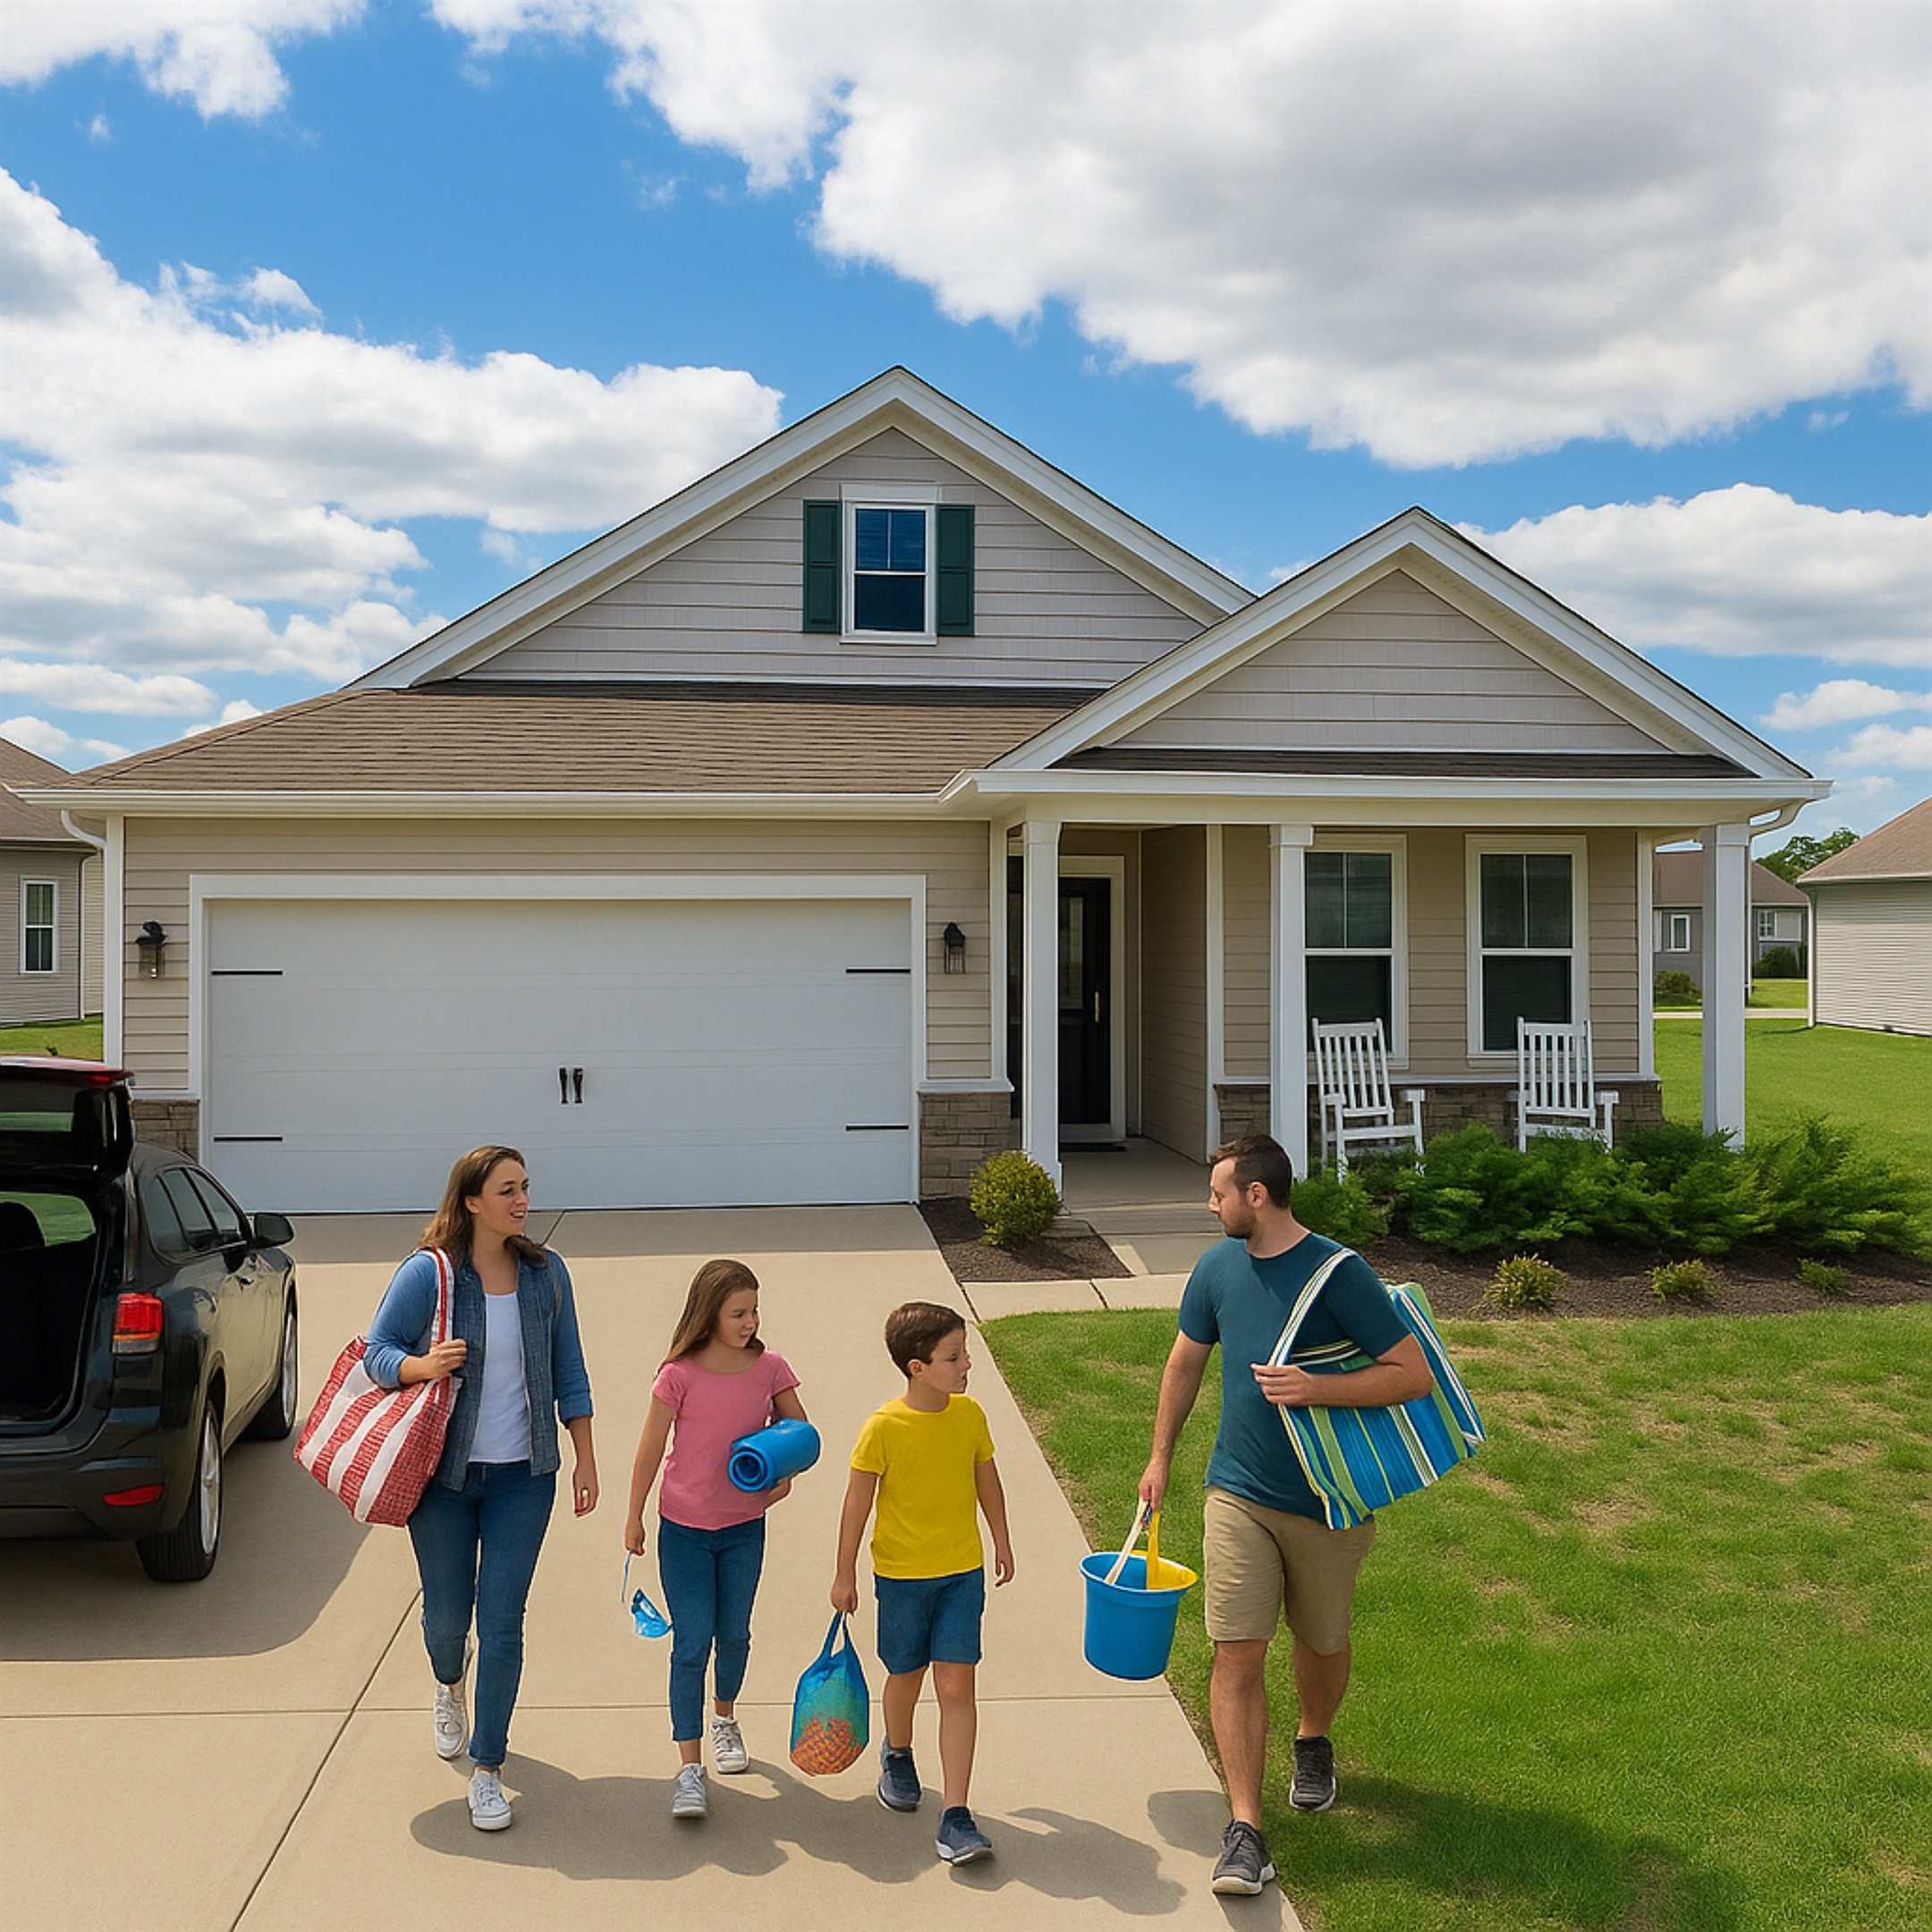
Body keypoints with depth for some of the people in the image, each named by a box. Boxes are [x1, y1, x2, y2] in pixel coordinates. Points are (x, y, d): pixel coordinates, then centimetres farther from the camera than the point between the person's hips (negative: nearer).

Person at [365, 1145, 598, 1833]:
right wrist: (424, 1365, -27)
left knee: (502, 1622, -2)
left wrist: (585, 1459, 4)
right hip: (444, 1473, -1)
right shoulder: (427, 1273, -11)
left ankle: (486, 1768, 13)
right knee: (446, 1615, 11)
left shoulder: (545, 1273, -2)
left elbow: (568, 1372, 5)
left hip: (522, 1476, 1)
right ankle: (449, 1683, 48)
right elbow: (376, 1352, -6)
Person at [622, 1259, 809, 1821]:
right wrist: (634, 1519, 0)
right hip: (684, 1529, -3)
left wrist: (786, 1472, -14)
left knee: (734, 1635, 16)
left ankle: (725, 1717, 44)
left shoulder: (769, 1368, -9)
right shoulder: (680, 1375, -17)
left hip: (744, 1526, 3)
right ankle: (690, 1769, 3)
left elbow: (800, 1432, 6)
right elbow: (650, 1449, -7)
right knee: (692, 1643, -4)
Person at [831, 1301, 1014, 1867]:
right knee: (905, 1677, 16)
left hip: (962, 1572, 2)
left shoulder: (969, 1415, -5)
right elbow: (858, 1502, -8)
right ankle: (897, 1754, 48)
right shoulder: (883, 1427, -17)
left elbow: (987, 1483, 10)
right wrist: (844, 1574, -2)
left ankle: (956, 1816, -1)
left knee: (956, 1686, -5)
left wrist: (1002, 1543, 19)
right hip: (900, 1573, -2)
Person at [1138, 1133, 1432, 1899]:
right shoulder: (1218, 1267, -2)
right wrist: (1160, 1459, 18)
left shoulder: (1339, 1273, -17)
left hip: (1328, 1502, -2)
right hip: (1239, 1493, 2)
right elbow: (1185, 1361, 14)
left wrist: (1315, 1389, -28)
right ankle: (1244, 1829, -2)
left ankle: (1313, 1743, 48)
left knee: (1322, 1641, 18)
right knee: (1237, 1654, -7)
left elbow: (1415, 1375, -17)